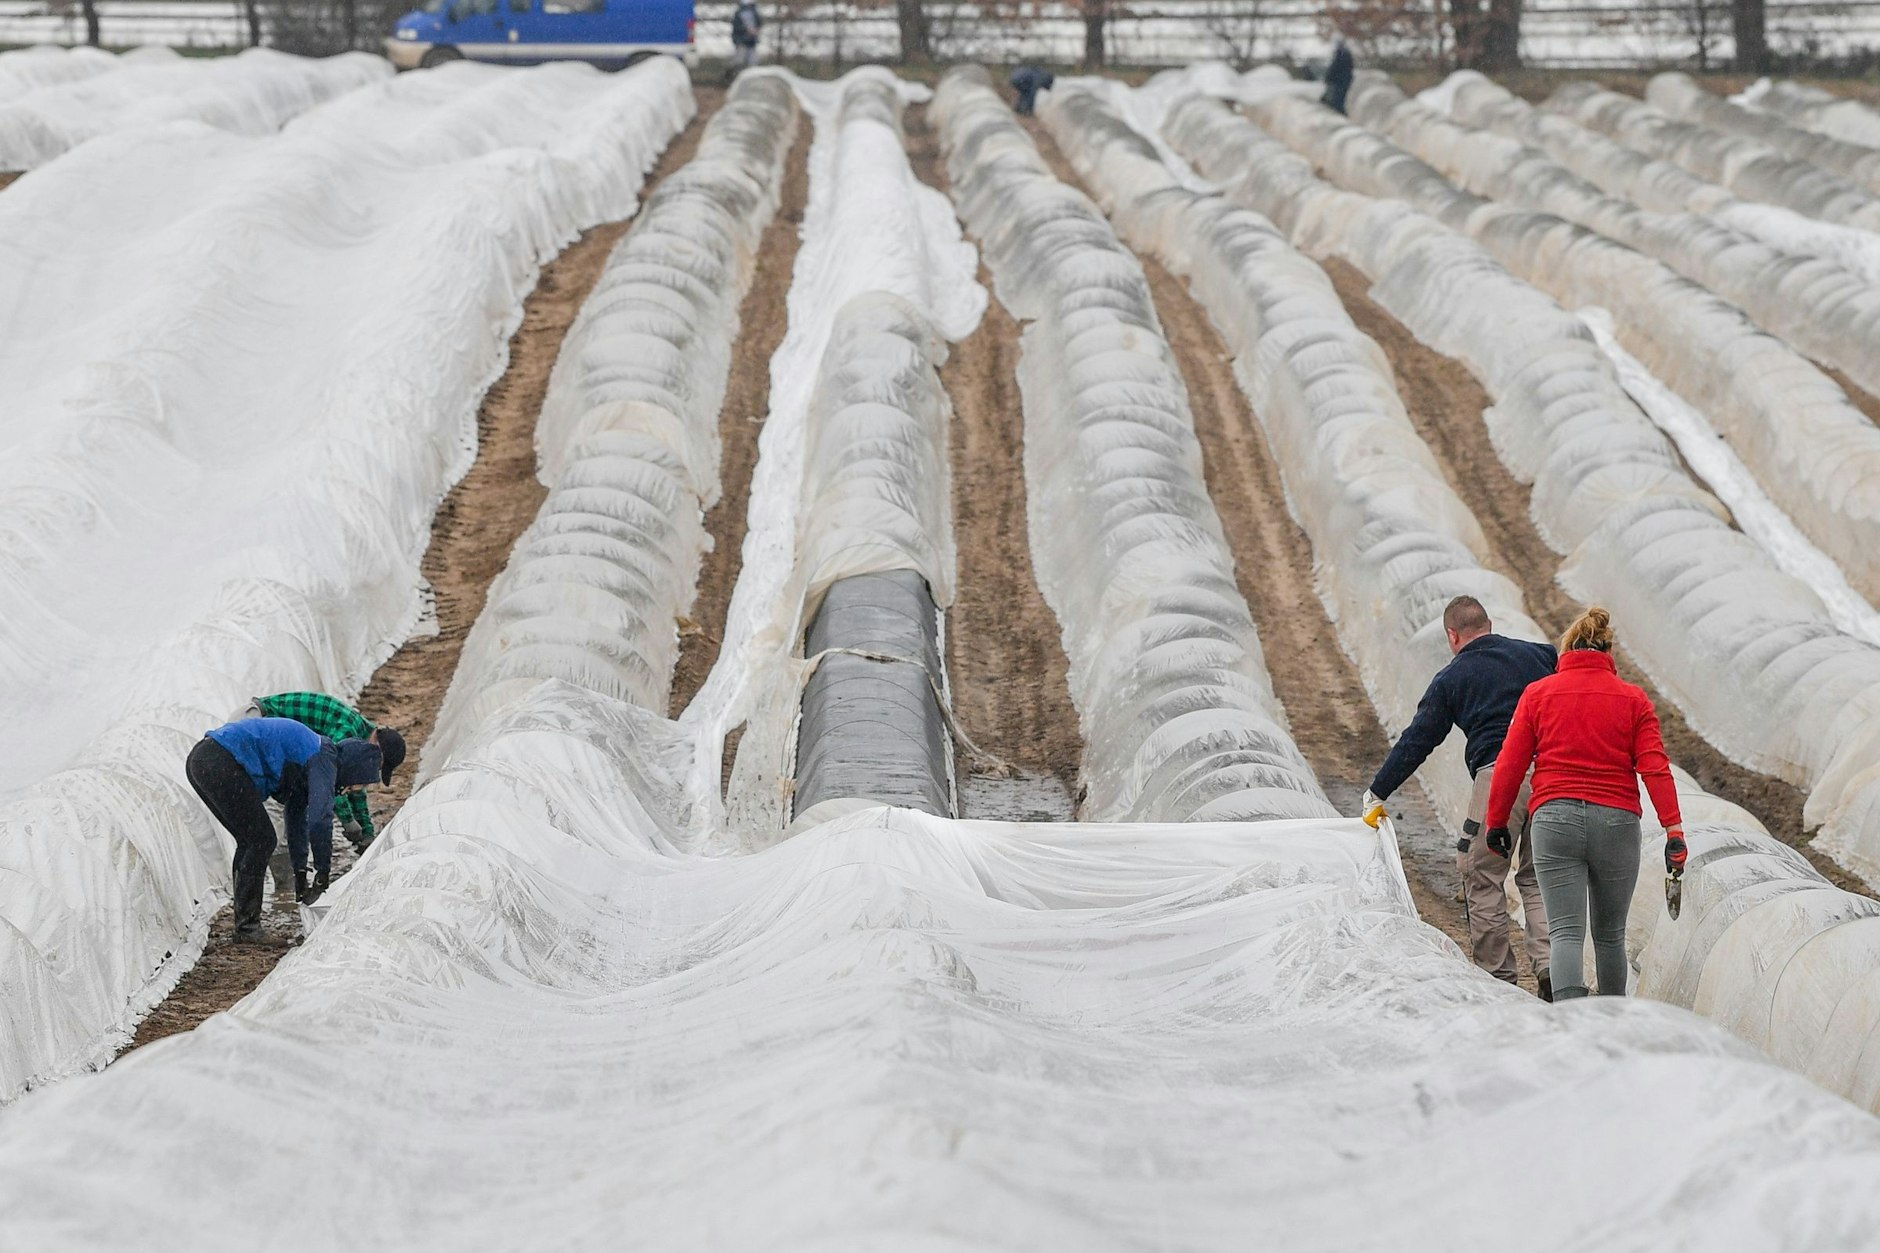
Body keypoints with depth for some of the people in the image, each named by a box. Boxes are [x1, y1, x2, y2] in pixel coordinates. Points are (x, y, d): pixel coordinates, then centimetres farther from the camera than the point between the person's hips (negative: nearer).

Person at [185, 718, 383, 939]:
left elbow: (297, 816, 32)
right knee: (262, 841, -2)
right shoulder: (324, 760, -4)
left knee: (250, 841, 18)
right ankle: (247, 927, 0)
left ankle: (245, 923, 20)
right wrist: (323, 872, 1)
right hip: (222, 763, -10)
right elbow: (320, 818, -10)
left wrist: (300, 872, 35)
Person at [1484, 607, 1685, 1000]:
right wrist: (1674, 828, -7)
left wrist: (1496, 821, 13)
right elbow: (1655, 766, -3)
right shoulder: (1633, 699, 6)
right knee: (1610, 933, 15)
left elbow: (1510, 764, 4)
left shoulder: (1537, 694, 6)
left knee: (1567, 931, -4)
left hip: (1554, 820, -1)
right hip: (1616, 821, 1)